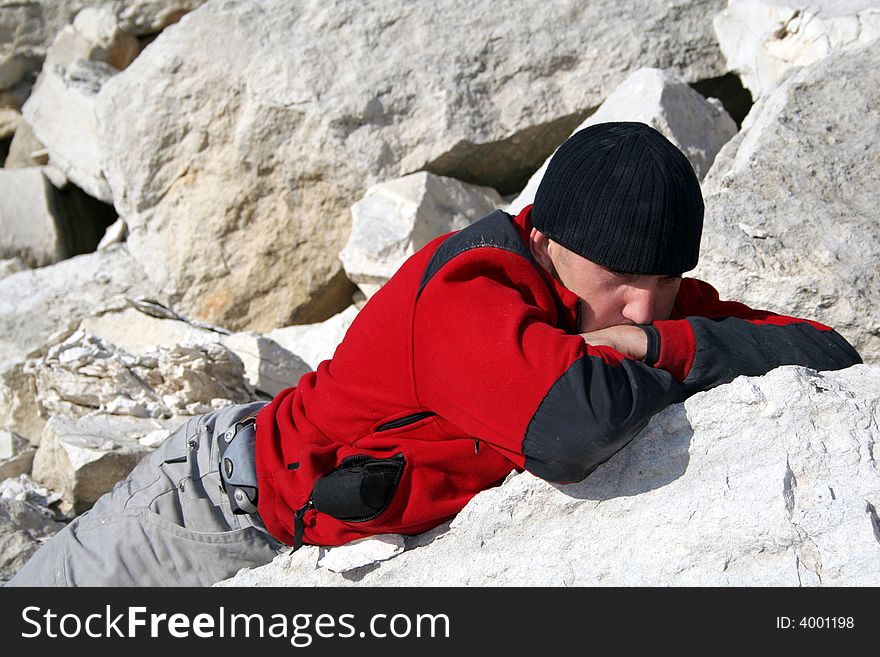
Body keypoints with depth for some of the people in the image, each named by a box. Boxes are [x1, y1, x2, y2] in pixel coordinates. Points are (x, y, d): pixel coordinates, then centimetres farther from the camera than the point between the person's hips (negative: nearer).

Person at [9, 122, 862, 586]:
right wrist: (666, 362, -34)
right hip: (232, 506, -6)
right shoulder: (465, 295, -37)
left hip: (332, 533, 7)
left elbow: (828, 354, -15)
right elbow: (568, 430, -56)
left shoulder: (650, 301, -14)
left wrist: (662, 340, -30)